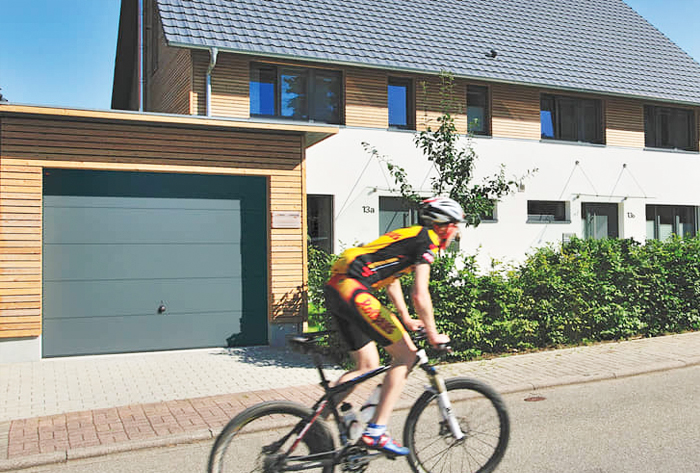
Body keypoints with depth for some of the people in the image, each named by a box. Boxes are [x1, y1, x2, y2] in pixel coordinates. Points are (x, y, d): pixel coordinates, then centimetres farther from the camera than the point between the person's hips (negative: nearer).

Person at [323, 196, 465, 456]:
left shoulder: (409, 236, 25)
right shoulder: (426, 241, -4)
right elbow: (420, 295, -12)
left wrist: (406, 320, 37)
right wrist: (433, 334, 0)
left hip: (335, 289, 10)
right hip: (353, 290, -10)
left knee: (366, 366, 16)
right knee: (405, 354, -3)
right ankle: (375, 432, -5)